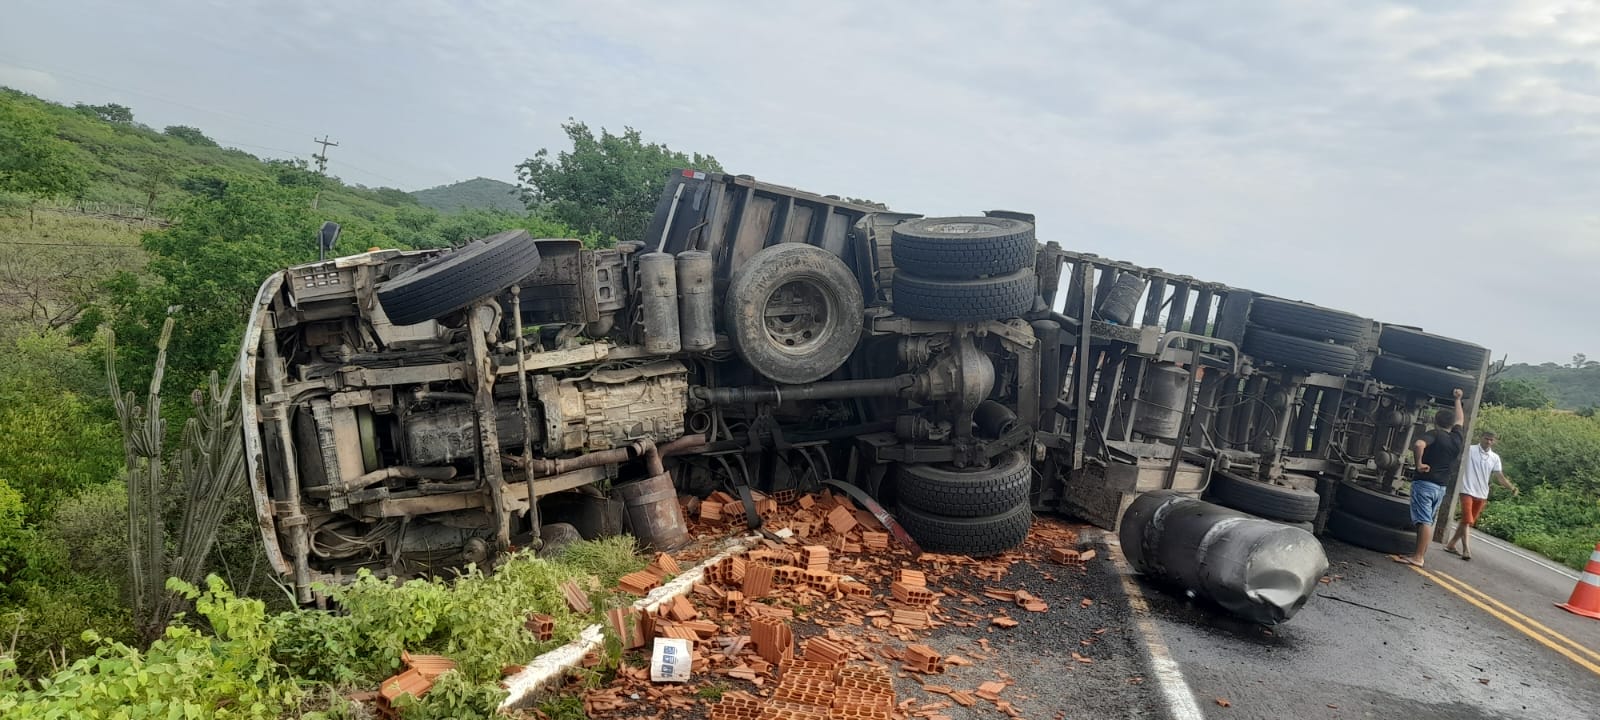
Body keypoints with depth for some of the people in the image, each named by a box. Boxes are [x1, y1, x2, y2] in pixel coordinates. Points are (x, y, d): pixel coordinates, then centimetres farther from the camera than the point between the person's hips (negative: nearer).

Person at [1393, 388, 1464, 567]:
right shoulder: (1458, 438, 11)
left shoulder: (1434, 434, -7)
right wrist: (1458, 399, 42)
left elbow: (1418, 444, -29)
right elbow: (1460, 419, 32)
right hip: (1441, 487, 6)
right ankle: (1421, 554, 16)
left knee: (1424, 521, -10)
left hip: (1424, 483, -6)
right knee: (1428, 521, 13)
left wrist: (1419, 463, -18)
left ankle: (1418, 557, -12)